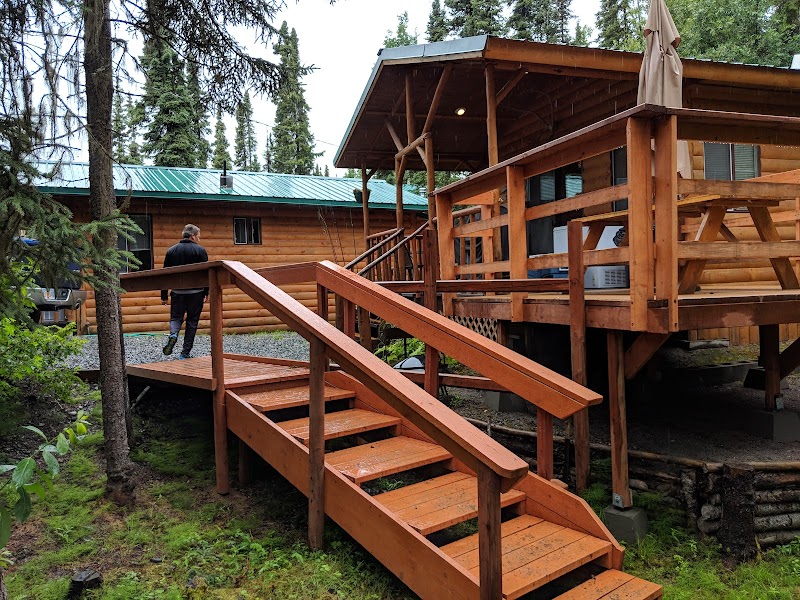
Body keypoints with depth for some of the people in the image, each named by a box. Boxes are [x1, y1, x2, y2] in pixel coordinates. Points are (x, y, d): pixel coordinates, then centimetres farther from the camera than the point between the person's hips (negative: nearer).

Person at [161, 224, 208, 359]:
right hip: (196, 292, -2)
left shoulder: (171, 251, 6)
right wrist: (206, 292, 6)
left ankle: (173, 334, -17)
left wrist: (164, 296, 11)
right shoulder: (200, 250, -3)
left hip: (178, 292, 2)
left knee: (176, 317, 15)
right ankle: (185, 353, 7)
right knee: (192, 321, 6)